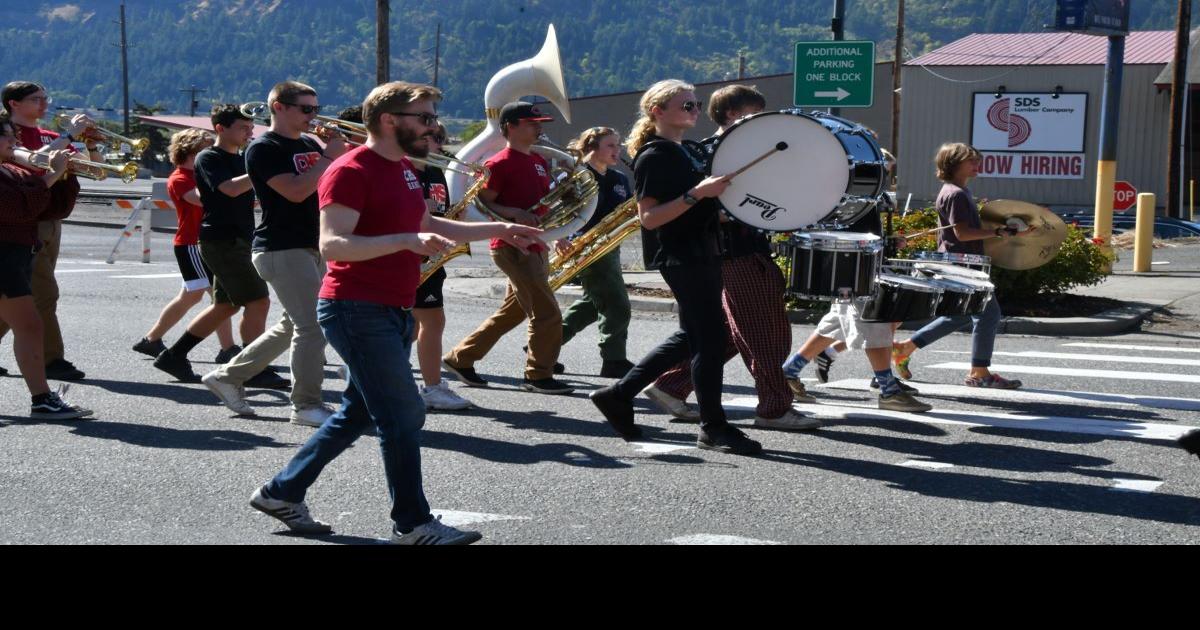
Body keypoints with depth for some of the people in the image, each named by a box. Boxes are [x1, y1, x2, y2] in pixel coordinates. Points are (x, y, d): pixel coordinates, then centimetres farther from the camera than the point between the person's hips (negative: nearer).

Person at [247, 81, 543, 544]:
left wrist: (497, 230, 23)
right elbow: (332, 245, -24)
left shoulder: (402, 168, 15)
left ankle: (281, 493, 26)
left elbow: (428, 225, 29)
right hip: (358, 310, -10)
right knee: (404, 416, -8)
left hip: (394, 312, 10)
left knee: (358, 414, 15)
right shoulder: (351, 171, -14)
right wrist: (408, 240, -34)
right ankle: (412, 524, 2)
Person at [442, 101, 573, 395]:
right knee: (547, 314, -9)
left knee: (512, 312, 16)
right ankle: (539, 375, 4)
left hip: (536, 246, 9)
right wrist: (515, 213, -26)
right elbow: (480, 205, -15)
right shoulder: (500, 164, -12)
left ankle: (460, 358, 26)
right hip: (513, 247, -9)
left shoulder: (539, 162, 14)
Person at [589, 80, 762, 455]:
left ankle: (618, 395, 21)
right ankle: (713, 427, 2)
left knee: (692, 336, 13)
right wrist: (696, 194, -27)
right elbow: (649, 218, -20)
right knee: (712, 336, -8)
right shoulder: (653, 156, -12)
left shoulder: (686, 152, 17)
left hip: (701, 251, 10)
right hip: (680, 255, -10)